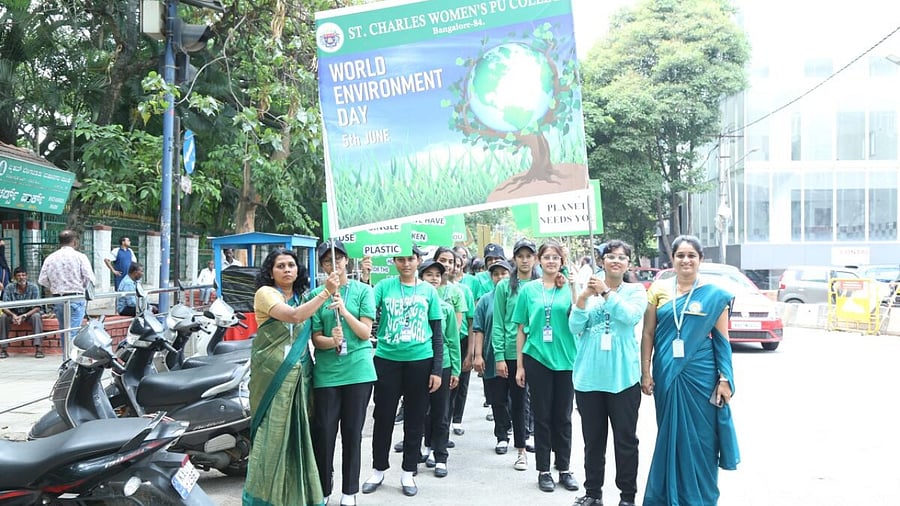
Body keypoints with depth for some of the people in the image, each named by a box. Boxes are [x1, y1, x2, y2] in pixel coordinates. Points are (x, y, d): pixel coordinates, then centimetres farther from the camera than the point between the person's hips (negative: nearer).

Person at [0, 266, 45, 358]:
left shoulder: (33, 287, -18)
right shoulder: (9, 287, -14)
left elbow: (37, 308, -21)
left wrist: (24, 316, -37)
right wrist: (13, 315, -38)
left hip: (29, 313, -2)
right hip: (14, 313, 2)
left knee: (36, 316, -33)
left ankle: (38, 348, -36)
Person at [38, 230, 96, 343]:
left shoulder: (50, 258, 6)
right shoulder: (80, 257, -6)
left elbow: (42, 280, 3)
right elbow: (90, 279, -11)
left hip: (57, 300, 5)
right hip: (76, 299, -5)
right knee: (73, 332, -6)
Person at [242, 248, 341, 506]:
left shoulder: (302, 297, 14)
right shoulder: (265, 293, -7)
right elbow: (293, 316, -24)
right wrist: (326, 292, -24)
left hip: (299, 375, 6)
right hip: (272, 375, -6)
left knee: (297, 433, 9)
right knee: (271, 434, -5)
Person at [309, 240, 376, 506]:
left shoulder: (363, 290, 1)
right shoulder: (315, 295, 3)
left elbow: (365, 332, -4)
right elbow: (316, 338, 1)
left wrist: (343, 309, -17)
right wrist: (331, 340, -21)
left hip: (358, 371, 0)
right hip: (326, 372, 1)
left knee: (352, 432, 8)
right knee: (323, 432, 2)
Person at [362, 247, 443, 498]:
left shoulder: (428, 291, 4)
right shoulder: (385, 286, 2)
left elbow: (437, 334, 6)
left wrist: (437, 369, 0)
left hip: (420, 361, 1)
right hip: (387, 360, 0)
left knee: (415, 419, 8)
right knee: (383, 416, 7)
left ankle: (408, 472, 22)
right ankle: (378, 470, 24)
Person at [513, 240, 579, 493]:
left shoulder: (569, 288, 2)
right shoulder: (529, 290, 3)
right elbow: (522, 329, 5)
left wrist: (575, 290, -22)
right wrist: (519, 365, 3)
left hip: (565, 359, 0)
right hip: (537, 359, 0)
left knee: (563, 417, 8)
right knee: (542, 416, 6)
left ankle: (564, 469, 21)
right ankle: (543, 470, 16)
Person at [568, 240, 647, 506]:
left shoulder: (636, 290, 3)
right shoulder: (589, 290, 7)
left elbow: (631, 315, -17)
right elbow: (575, 328, -1)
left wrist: (606, 293, -18)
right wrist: (583, 299, -15)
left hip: (622, 377, -2)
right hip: (589, 376, 2)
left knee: (625, 440, 5)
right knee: (593, 440, 11)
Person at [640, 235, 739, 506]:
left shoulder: (714, 294, -1)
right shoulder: (659, 289, 2)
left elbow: (721, 339, 0)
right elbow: (648, 333, 3)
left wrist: (725, 378, -5)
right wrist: (645, 372, -1)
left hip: (701, 375, -1)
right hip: (667, 374, 1)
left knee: (700, 437, 6)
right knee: (670, 434, 11)